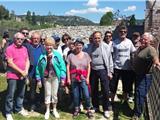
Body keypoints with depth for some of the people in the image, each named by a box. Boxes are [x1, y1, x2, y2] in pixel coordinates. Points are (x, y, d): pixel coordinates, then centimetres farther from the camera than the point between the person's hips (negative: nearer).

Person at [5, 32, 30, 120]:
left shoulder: (24, 49, 10)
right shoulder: (10, 48, -10)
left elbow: (27, 60, 11)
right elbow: (10, 63, -16)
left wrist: (26, 71, -5)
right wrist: (21, 71, -15)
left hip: (23, 76, 6)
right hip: (13, 76, -6)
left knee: (21, 94, 16)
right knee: (10, 95, 2)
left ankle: (19, 108, 33)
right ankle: (8, 113, 14)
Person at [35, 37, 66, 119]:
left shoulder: (57, 55, -6)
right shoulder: (42, 56, -4)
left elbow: (62, 66, -7)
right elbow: (38, 67, 0)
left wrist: (62, 77, -10)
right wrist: (38, 79, 0)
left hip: (55, 77, 0)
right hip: (46, 77, 1)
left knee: (54, 94, 11)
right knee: (47, 94, 10)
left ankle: (54, 110, 29)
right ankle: (47, 111, 26)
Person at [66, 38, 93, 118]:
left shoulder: (86, 55, 4)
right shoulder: (71, 55, 0)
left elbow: (88, 67, 3)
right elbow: (68, 67, 0)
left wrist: (87, 78, -2)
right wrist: (68, 78, -4)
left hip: (83, 79, 0)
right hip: (74, 79, 0)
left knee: (86, 95, -2)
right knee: (75, 95, 10)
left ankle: (88, 110, 15)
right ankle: (76, 109, 27)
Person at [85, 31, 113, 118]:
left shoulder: (106, 46, -5)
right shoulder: (89, 47, 2)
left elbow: (110, 59, -2)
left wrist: (110, 71, -3)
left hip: (103, 70, -2)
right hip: (92, 70, 3)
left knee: (105, 90, 1)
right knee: (94, 90, 12)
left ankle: (106, 109, 16)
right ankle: (95, 107, 30)